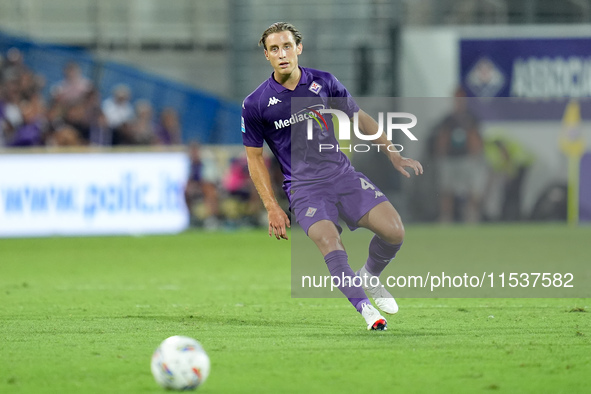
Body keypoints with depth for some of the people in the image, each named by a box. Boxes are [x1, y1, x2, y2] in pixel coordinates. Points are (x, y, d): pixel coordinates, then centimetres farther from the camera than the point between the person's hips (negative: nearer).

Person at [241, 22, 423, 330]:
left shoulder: (324, 83, 3)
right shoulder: (255, 104, -3)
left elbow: (360, 118, 17)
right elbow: (254, 157, 5)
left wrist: (394, 156, 13)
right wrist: (272, 208, -2)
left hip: (342, 174, 3)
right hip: (303, 186, -3)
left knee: (394, 230, -13)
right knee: (328, 240, -31)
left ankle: (370, 277, 17)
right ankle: (364, 307, -32)